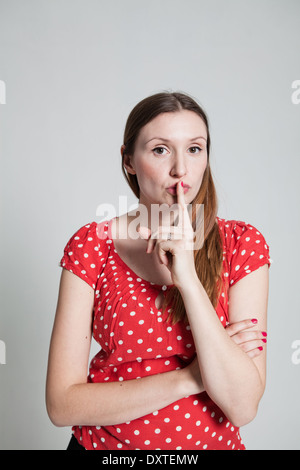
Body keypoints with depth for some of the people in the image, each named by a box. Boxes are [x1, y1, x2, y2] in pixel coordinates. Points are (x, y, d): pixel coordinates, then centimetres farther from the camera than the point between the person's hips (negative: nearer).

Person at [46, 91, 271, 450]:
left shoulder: (242, 244, -13)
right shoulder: (91, 245, -14)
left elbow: (242, 407, -20)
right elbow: (62, 404, -17)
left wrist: (188, 278, -29)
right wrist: (192, 377, -22)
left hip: (211, 441, 1)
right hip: (105, 442, 0)